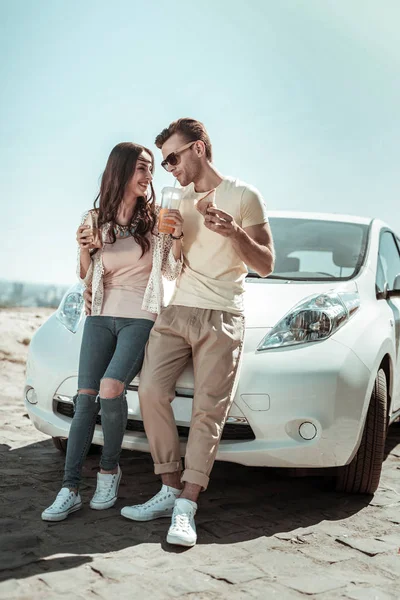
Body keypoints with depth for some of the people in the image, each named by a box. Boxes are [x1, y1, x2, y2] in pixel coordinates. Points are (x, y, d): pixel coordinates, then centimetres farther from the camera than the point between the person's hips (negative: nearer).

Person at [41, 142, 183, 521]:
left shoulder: (155, 218, 1)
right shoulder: (95, 219, 7)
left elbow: (172, 273, 3)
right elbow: (87, 279, 12)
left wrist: (178, 237, -14)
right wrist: (85, 249, -8)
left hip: (140, 318, -3)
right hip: (101, 317, 3)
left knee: (110, 390, -21)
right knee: (84, 400, -5)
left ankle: (109, 470, 3)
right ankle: (69, 489, 1)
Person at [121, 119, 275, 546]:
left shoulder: (243, 196, 1)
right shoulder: (178, 201, 18)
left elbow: (265, 265, -2)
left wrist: (234, 232, -18)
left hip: (221, 318, -5)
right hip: (176, 312, 5)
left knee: (208, 412, -10)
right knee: (151, 390, -12)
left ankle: (185, 509, -9)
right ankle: (170, 491, -2)